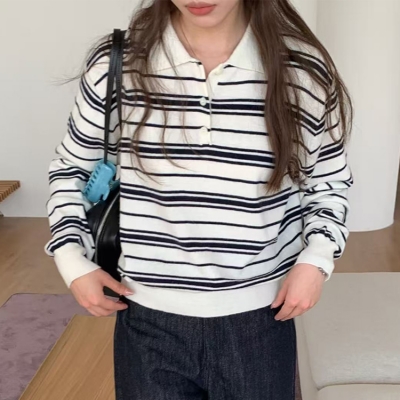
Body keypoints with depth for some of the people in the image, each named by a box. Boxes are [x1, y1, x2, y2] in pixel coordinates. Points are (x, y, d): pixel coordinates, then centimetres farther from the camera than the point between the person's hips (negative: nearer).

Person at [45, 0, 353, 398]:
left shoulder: (304, 71, -9)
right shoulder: (114, 65, -9)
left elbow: (330, 183, 6)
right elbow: (70, 169, 7)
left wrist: (317, 258, -10)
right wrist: (72, 259, -4)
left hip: (258, 323, 0)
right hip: (149, 323, 1)